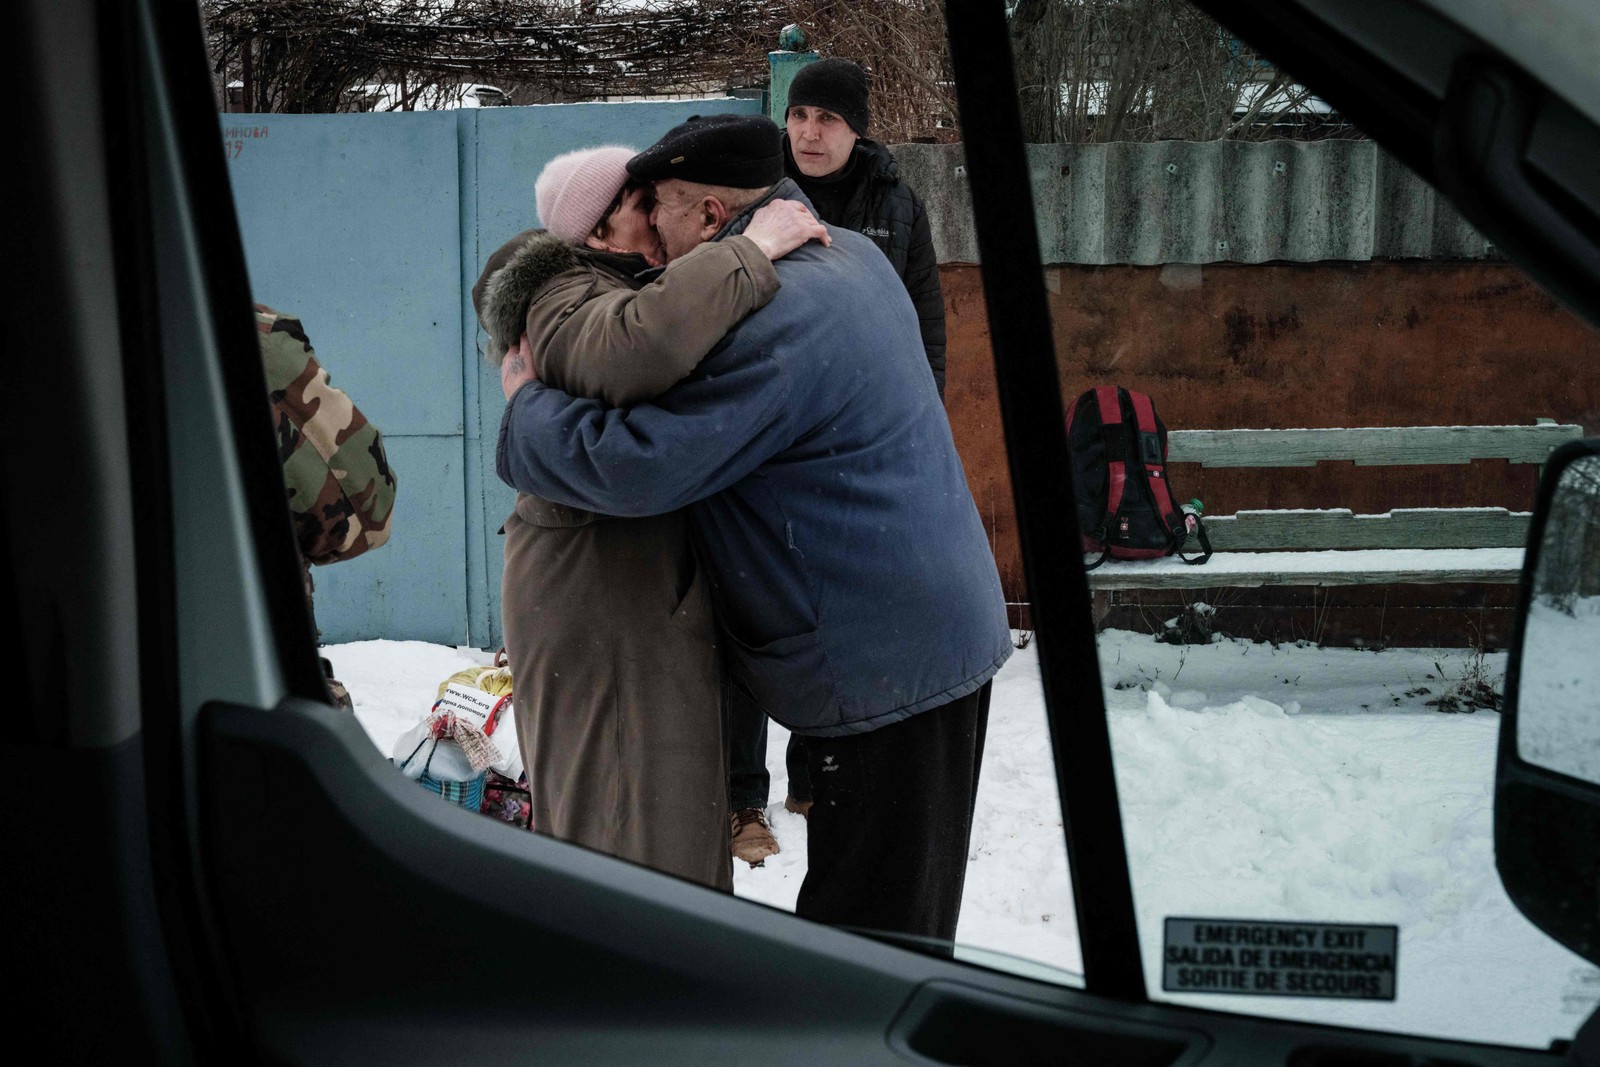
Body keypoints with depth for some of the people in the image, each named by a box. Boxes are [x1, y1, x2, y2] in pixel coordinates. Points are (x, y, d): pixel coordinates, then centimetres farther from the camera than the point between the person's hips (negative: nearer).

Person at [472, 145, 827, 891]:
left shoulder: (625, 290, 17)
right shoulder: (570, 304, -16)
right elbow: (638, 350, -40)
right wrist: (752, 251, -30)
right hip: (599, 598, -10)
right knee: (633, 830, -7)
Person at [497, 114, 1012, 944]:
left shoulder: (772, 322, -23)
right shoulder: (849, 255, 10)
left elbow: (636, 466, -25)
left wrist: (525, 405, -8)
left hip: (882, 665, -10)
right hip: (936, 634, 10)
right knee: (900, 935, 20)